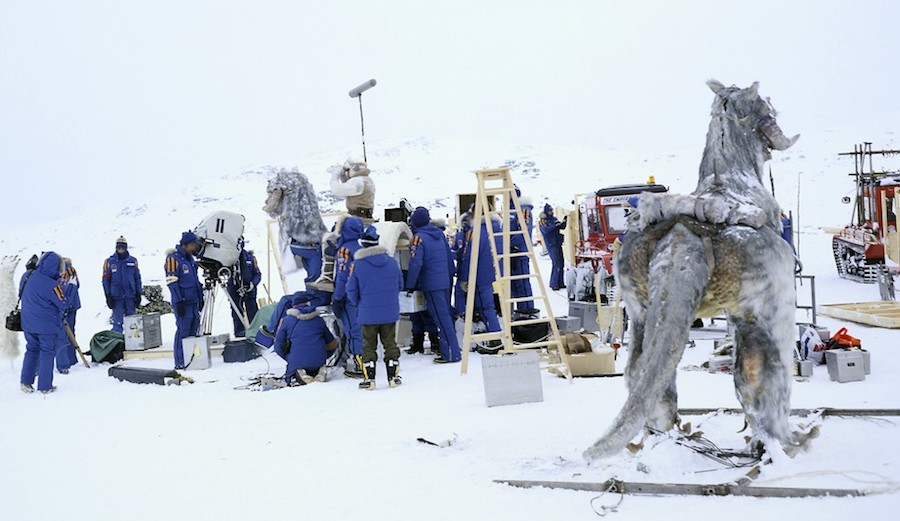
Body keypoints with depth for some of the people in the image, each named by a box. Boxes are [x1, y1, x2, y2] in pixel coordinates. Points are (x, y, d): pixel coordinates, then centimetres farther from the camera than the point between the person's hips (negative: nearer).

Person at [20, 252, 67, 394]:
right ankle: (45, 386, 9)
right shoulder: (52, 285, -21)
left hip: (28, 323, 7)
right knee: (47, 353, 4)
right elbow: (62, 304, -13)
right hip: (47, 326, -6)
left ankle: (26, 382, 18)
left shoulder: (31, 278, 1)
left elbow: (24, 298, 15)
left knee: (31, 350, 18)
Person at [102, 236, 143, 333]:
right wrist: (108, 296, -4)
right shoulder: (109, 262, 0)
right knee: (117, 322, -3)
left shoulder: (133, 261, 6)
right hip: (116, 297, -2)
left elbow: (137, 278, 11)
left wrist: (139, 294, 7)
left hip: (130, 296, 2)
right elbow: (106, 280, 2)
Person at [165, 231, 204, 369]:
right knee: (183, 331, -8)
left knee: (193, 330, 10)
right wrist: (179, 301, -18)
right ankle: (180, 362, -4)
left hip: (194, 301, 9)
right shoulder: (173, 258, -9)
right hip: (183, 303, -9)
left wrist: (200, 298, 21)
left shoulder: (190, 258, 18)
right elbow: (172, 282, -14)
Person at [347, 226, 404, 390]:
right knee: (390, 343, 12)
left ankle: (369, 379, 10)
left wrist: (358, 303, 15)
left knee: (369, 345, 9)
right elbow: (400, 285, 8)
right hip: (390, 313, 2)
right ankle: (393, 377, 16)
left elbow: (351, 291, -5)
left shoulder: (357, 265, -12)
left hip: (368, 314, -2)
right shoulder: (392, 262, -2)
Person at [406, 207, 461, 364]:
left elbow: (415, 263, -19)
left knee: (442, 318, -6)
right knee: (446, 315, 14)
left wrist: (410, 285, -11)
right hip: (445, 282, 7)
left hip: (431, 284, -7)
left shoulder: (418, 237, -11)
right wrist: (450, 275, 23)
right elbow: (449, 256, 16)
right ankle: (452, 349, 19)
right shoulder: (439, 233, 11)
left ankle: (451, 354, -5)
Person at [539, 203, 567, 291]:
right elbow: (545, 230, -24)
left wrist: (564, 222, -6)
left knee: (561, 264, 8)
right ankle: (553, 284, -8)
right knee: (556, 264, -13)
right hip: (551, 245, -7)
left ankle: (560, 283, 16)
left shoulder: (554, 219, 12)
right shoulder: (543, 221, -7)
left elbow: (562, 227, 13)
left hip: (558, 244, 7)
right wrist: (555, 225, -29)